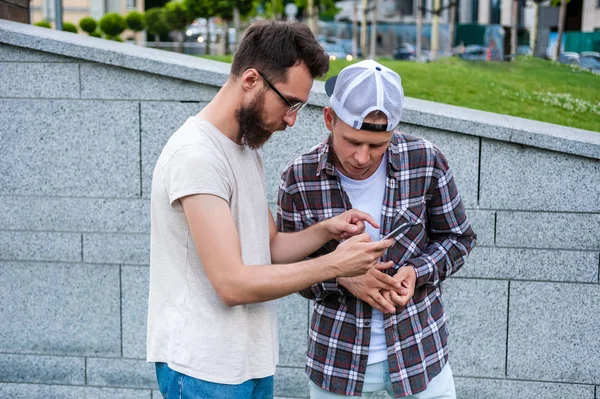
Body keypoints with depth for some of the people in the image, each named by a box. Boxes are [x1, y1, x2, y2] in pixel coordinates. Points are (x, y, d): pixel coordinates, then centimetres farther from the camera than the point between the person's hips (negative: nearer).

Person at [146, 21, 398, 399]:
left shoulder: (248, 148, 9)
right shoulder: (197, 155, -21)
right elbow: (232, 283, -25)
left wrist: (325, 230, -5)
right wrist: (336, 264, -19)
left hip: (250, 359, 9)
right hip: (205, 368, -9)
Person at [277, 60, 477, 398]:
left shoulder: (427, 162, -12)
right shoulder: (299, 179, -13)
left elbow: (459, 238, 1)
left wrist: (417, 272, -17)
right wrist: (341, 278, -21)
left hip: (419, 351, 0)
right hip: (337, 356, 0)